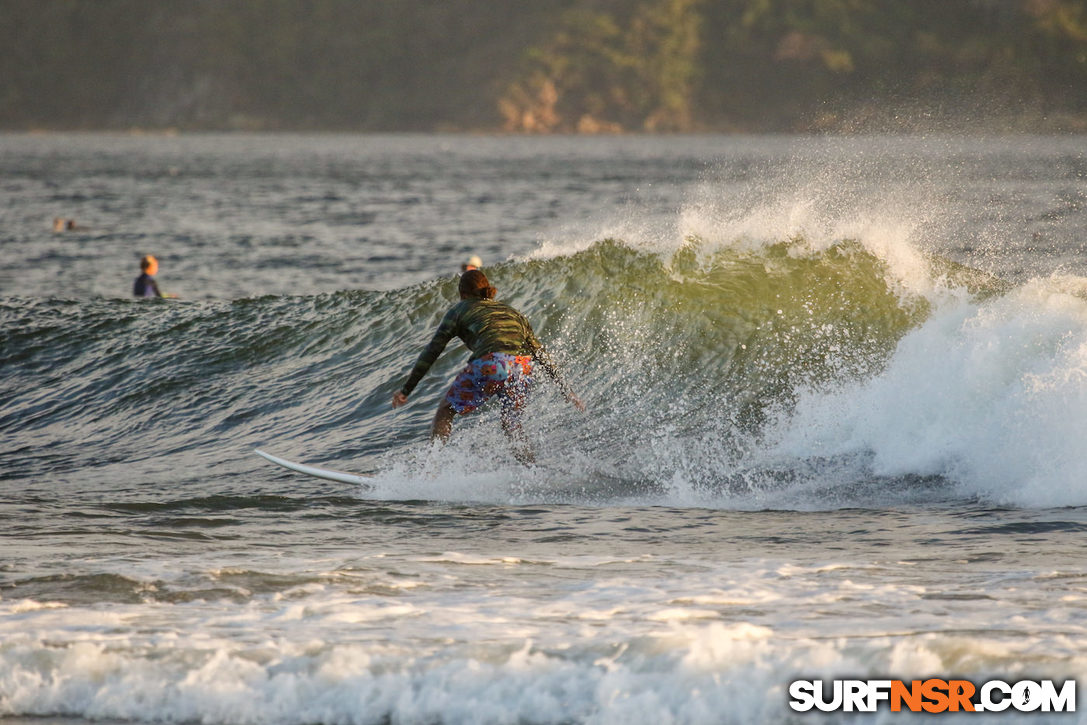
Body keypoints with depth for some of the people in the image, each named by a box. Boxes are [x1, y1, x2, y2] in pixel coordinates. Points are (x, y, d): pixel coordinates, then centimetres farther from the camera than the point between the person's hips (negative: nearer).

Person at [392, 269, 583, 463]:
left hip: (491, 365, -4)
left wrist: (406, 390, 18)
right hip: (523, 368, 4)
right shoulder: (512, 312, 33)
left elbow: (432, 351, 16)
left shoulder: (460, 310, 22)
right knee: (510, 423, 27)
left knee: (445, 411, 15)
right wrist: (567, 392, 32)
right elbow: (541, 355, 30)